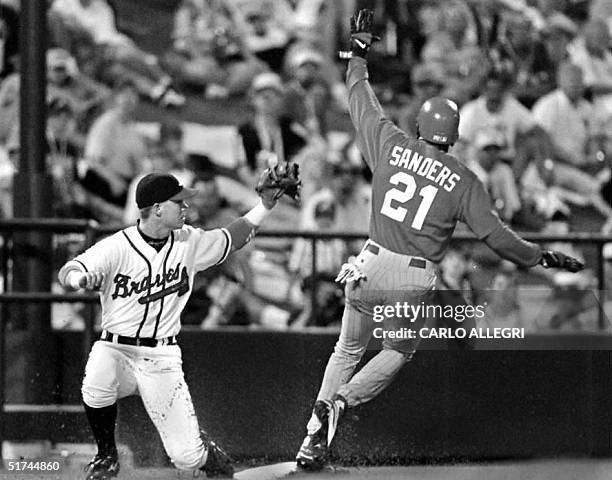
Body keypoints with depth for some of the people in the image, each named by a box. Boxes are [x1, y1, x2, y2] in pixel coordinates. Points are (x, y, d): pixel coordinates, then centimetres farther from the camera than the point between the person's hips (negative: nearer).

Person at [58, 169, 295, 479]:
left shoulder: (190, 242, 2)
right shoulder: (117, 247, -12)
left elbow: (233, 239, 17)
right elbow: (68, 272, -24)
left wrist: (266, 203, 7)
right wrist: (79, 278, -48)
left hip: (162, 358, 2)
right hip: (115, 349, -2)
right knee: (97, 384, -38)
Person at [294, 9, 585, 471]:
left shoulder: (391, 145, -1)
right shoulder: (463, 180, -5)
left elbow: (361, 99, 12)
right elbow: (495, 234, -5)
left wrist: (359, 51, 25)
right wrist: (544, 257, 6)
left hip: (372, 266, 2)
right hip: (416, 281, -2)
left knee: (349, 348, 19)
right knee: (397, 353, 22)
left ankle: (313, 437, 10)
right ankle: (340, 403, -2)